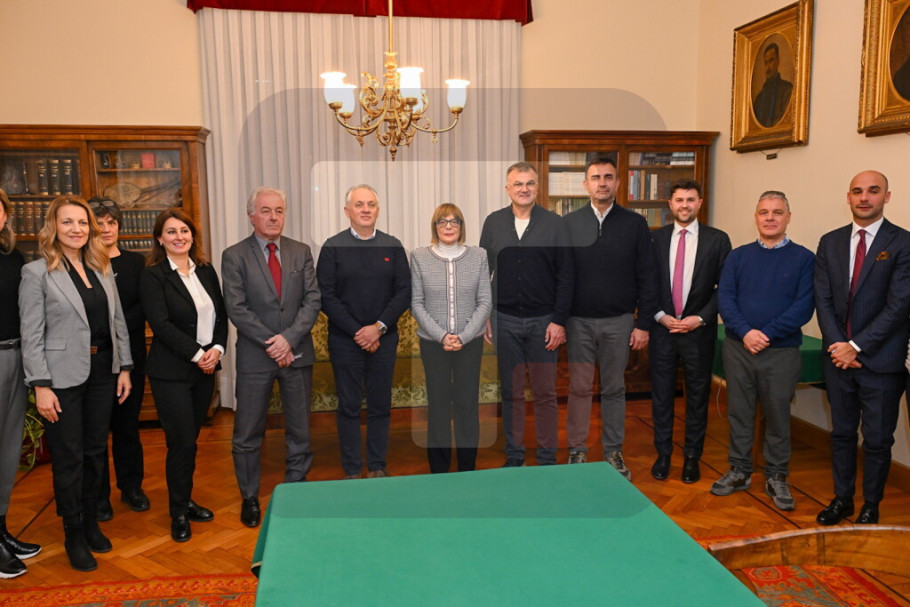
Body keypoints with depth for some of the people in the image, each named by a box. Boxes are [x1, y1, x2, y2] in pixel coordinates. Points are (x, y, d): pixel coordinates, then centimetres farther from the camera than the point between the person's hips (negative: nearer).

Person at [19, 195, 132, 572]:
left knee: (95, 452, 14)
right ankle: (74, 536, 20)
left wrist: (124, 367, 7)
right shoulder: (36, 272, -7)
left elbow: (118, 321, 11)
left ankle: (91, 523, 31)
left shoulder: (102, 268, 8)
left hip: (102, 372, 5)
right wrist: (40, 386, -13)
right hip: (63, 378, -5)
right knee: (69, 459, 5)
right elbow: (31, 335, -9)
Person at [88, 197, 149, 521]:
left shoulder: (136, 262, 6)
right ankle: (98, 495, 19)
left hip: (129, 355, 2)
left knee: (128, 422, 12)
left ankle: (131, 487, 25)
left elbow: (144, 307, 1)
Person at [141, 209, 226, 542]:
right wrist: (196, 354, -16)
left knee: (190, 439, 13)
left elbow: (220, 314, 8)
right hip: (171, 371, -5)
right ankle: (178, 513, 15)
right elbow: (161, 324, -15)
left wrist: (217, 348, -7)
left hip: (205, 367, 5)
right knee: (182, 442, -3)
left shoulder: (206, 271, 8)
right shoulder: (153, 276, -8)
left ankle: (185, 501, 29)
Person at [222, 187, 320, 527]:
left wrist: (289, 338, -14)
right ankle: (249, 497, 24)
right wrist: (272, 343, -14)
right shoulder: (234, 256, -2)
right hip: (255, 357, -2)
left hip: (297, 353, 2)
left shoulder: (301, 253, 6)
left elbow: (312, 300, -1)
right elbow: (237, 309, -9)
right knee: (248, 434, 7)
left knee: (299, 430, 11)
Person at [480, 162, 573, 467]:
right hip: (504, 320, 2)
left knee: (545, 393, 7)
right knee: (511, 392, 11)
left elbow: (566, 275, -4)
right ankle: (513, 455, 24)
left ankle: (547, 457, 21)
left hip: (544, 320, -1)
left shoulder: (554, 223, -3)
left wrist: (559, 321, -8)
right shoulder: (493, 222, 3)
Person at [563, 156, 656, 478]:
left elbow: (647, 277, 1)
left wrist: (643, 323, -3)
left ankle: (613, 452, 24)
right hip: (579, 320, 0)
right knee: (579, 389, 7)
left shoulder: (635, 224, 1)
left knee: (614, 389, 11)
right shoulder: (569, 223, 1)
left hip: (619, 321, 0)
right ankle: (577, 450, 20)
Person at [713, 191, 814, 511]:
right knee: (739, 412, 10)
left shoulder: (804, 258, 0)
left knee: (778, 414, 8)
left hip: (781, 351, -2)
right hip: (738, 348, 2)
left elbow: (804, 306, -8)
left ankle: (777, 478, 23)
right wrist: (745, 332, -17)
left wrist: (766, 334, -17)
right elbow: (724, 298, -2)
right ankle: (739, 472, 24)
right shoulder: (738, 256, 7)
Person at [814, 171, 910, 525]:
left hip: (880, 360, -4)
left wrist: (857, 347, -14)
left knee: (877, 439, 7)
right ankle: (842, 498, 29)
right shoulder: (830, 242, 6)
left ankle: (871, 506, 24)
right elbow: (823, 299, 3)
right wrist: (837, 345, -9)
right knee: (842, 433, 15)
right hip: (838, 356, 4)